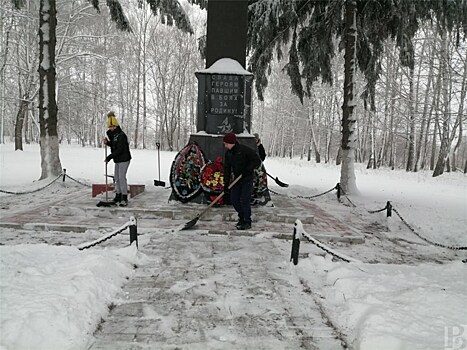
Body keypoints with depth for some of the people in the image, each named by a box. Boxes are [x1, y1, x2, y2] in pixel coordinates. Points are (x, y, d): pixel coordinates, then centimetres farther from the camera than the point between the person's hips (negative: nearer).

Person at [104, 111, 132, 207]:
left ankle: (124, 198, -7)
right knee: (117, 177, 15)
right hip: (118, 159, 10)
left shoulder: (121, 135, -18)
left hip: (124, 159, -10)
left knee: (122, 177, -11)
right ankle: (118, 196, 26)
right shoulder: (113, 134, 10)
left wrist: (109, 157, -20)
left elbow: (119, 149, -23)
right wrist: (107, 142, 0)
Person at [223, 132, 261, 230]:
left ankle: (247, 223, 3)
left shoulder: (245, 150, -17)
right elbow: (227, 168, 4)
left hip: (247, 179, -7)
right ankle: (242, 217, 25)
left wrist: (248, 169, -25)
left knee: (245, 201, -9)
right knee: (234, 200, 6)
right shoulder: (228, 153, 3)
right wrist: (226, 183, -1)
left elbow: (257, 161, -14)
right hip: (237, 179, 7)